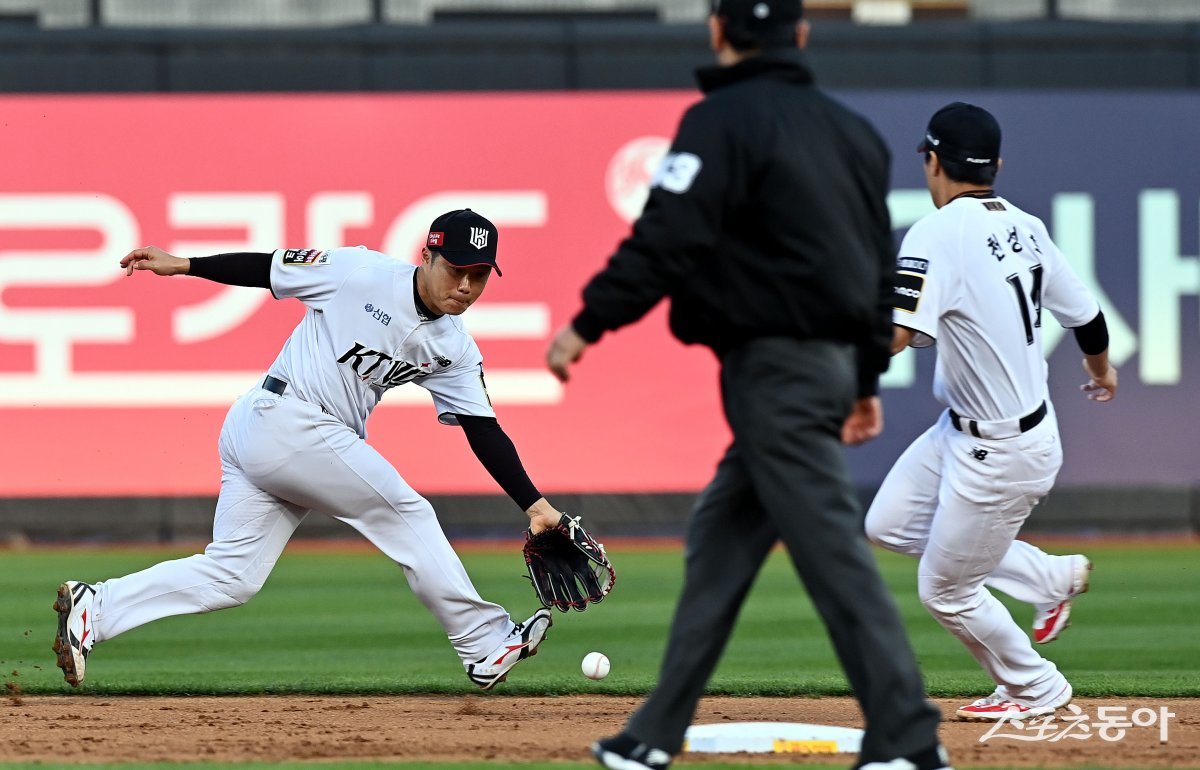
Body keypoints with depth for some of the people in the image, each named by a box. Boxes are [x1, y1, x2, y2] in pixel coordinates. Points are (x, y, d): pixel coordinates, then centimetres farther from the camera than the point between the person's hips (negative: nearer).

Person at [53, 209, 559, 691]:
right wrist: (182, 265, -4)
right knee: (406, 514, -5)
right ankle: (485, 647, 1)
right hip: (284, 419, -8)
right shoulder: (360, 273, -10)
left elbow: (484, 432, 5)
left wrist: (535, 505, -2)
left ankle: (96, 607, -1)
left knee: (231, 576, 0)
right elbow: (269, 269, -2)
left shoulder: (455, 350, 7)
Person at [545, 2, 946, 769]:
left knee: (832, 552, -10)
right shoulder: (851, 129, 15)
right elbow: (882, 264, 18)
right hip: (829, 360, 9)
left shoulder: (723, 121, -10)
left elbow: (667, 237, -19)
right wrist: (867, 378, 24)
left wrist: (588, 324, -14)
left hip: (776, 367, -9)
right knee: (719, 540, 13)